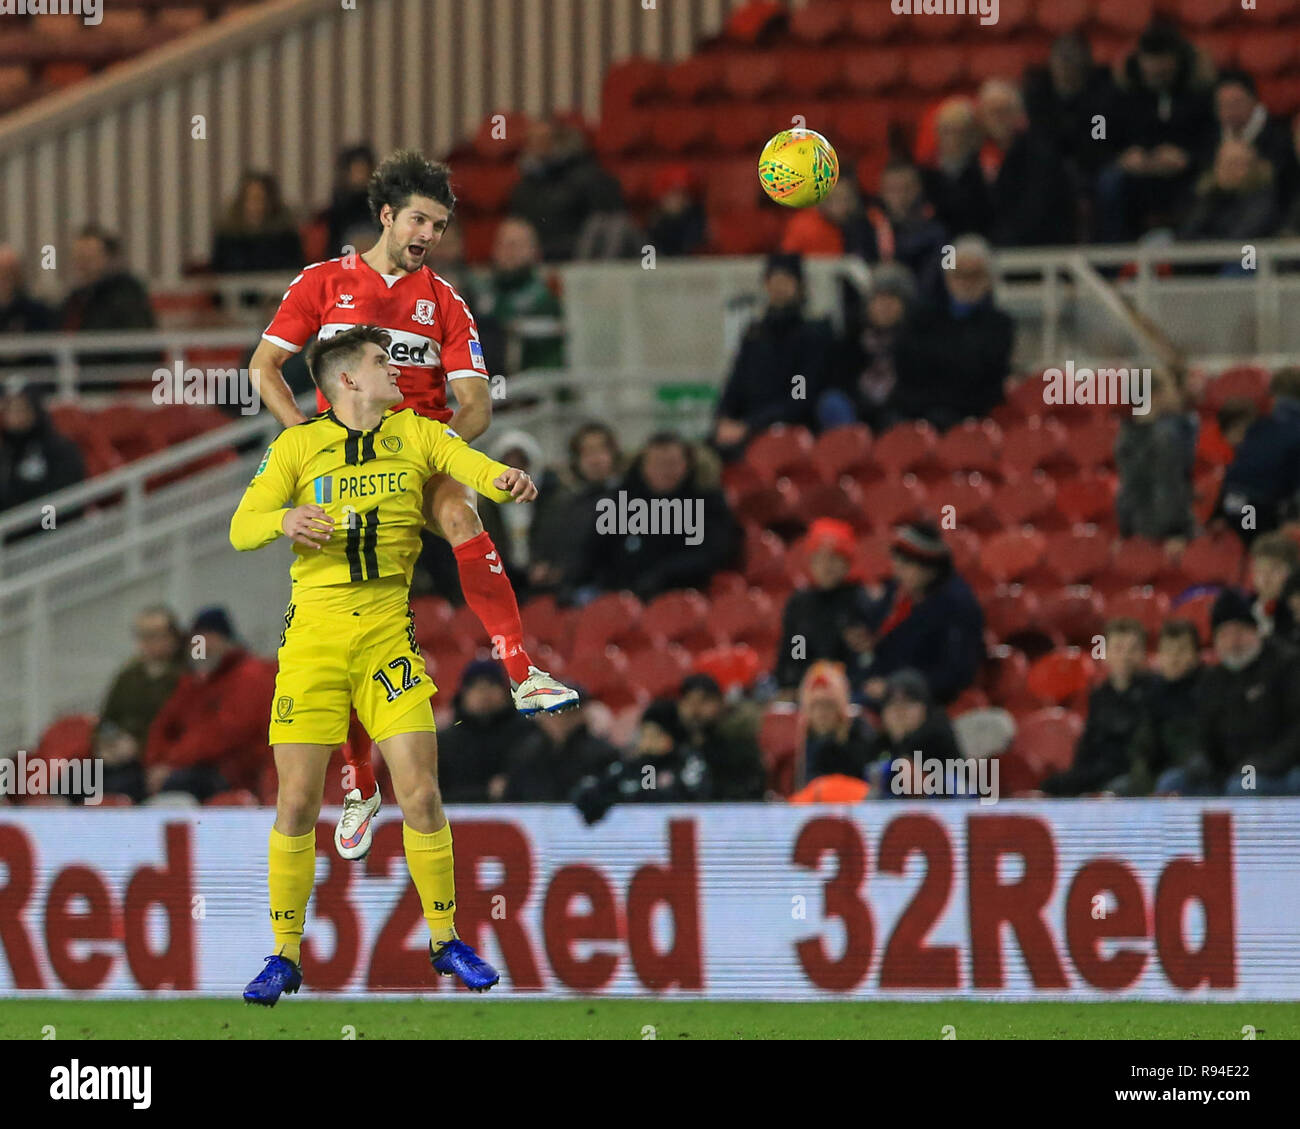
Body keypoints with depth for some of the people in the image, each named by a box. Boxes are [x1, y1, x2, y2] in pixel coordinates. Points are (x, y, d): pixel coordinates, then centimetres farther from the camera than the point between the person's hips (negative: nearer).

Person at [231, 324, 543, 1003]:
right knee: (297, 802, -4)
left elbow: (471, 464, -9)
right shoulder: (297, 445, 5)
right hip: (313, 634, -1)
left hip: (387, 632, 1)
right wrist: (284, 520, -22)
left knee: (421, 795, -6)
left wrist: (507, 481, -32)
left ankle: (446, 942, 9)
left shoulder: (417, 434, 9)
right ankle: (285, 956, 8)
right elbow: (241, 528, 1)